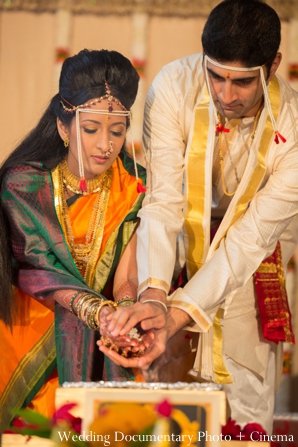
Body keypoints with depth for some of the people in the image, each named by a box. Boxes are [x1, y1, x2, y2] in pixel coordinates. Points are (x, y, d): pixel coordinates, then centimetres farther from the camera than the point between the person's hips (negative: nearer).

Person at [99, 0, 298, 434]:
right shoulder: (173, 86, -27)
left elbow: (249, 240, -31)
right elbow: (162, 200, -28)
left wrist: (175, 317, -43)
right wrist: (153, 292, -46)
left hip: (256, 259, 0)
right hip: (181, 241, 1)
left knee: (247, 406, -2)